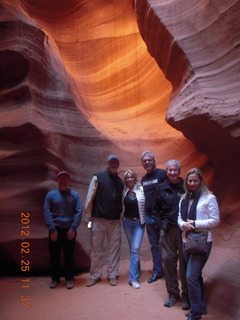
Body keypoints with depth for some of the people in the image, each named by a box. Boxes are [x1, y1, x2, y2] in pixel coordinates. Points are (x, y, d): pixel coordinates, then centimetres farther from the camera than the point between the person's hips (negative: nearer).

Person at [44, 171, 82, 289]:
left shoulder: (74, 194, 2)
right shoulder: (51, 194, 3)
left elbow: (78, 212, -2)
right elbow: (47, 212, -2)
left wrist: (73, 228, -11)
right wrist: (52, 229, -10)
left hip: (69, 230, -1)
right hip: (55, 230, 1)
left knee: (69, 256, 6)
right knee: (54, 255, 9)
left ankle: (69, 279, 19)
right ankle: (55, 278, 24)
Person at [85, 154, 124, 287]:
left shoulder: (120, 181, 11)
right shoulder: (98, 177, -1)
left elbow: (121, 200, 12)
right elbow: (90, 198, -3)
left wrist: (121, 215, 2)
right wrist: (88, 216, -6)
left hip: (115, 221, 3)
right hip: (98, 220, -3)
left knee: (114, 249, 7)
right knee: (96, 250, 6)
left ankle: (112, 275, 19)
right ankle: (95, 276, 19)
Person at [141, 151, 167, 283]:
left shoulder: (162, 174, -8)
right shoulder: (143, 179, 14)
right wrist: (144, 215, 11)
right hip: (149, 216, 6)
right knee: (154, 245, 12)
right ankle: (157, 271, 22)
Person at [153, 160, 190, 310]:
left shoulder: (186, 187, -2)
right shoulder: (161, 188, 9)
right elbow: (156, 208, 20)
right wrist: (161, 221, 9)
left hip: (183, 229, -3)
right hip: (167, 230, 3)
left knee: (184, 261, 1)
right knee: (168, 260, 6)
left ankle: (187, 296, 17)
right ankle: (173, 294, 22)